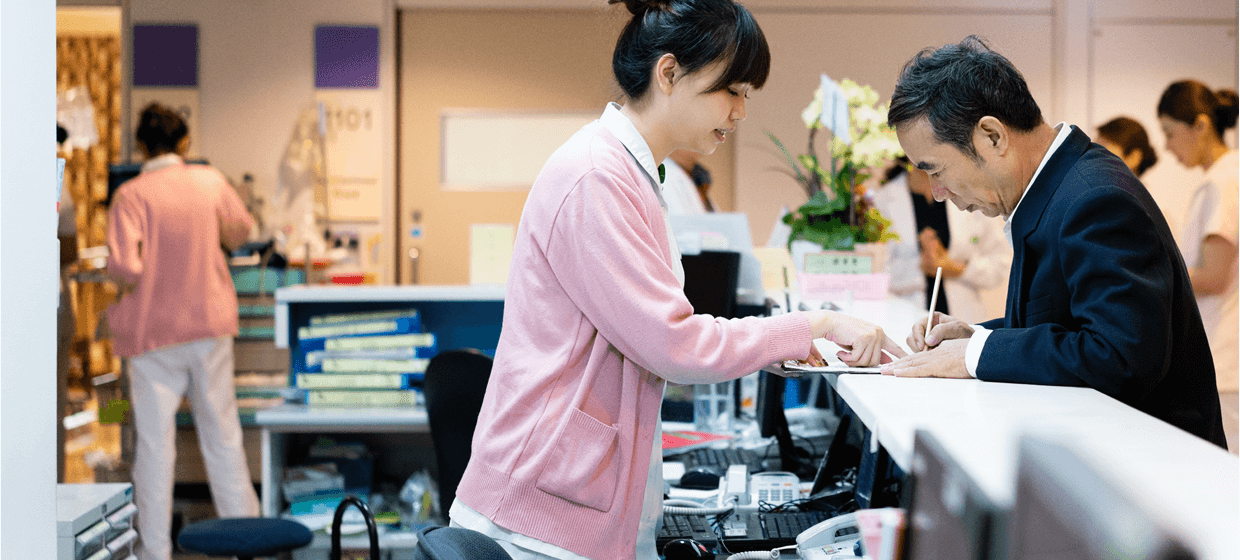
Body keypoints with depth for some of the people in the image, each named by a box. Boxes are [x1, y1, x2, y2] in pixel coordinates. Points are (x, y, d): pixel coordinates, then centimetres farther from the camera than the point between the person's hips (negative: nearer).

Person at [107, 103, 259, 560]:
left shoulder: (132, 194, -13)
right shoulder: (211, 181, -2)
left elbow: (124, 267, -22)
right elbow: (239, 233, 14)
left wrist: (124, 283, -1)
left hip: (153, 333, -3)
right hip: (210, 325, 3)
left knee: (154, 442, 4)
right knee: (223, 435, 13)